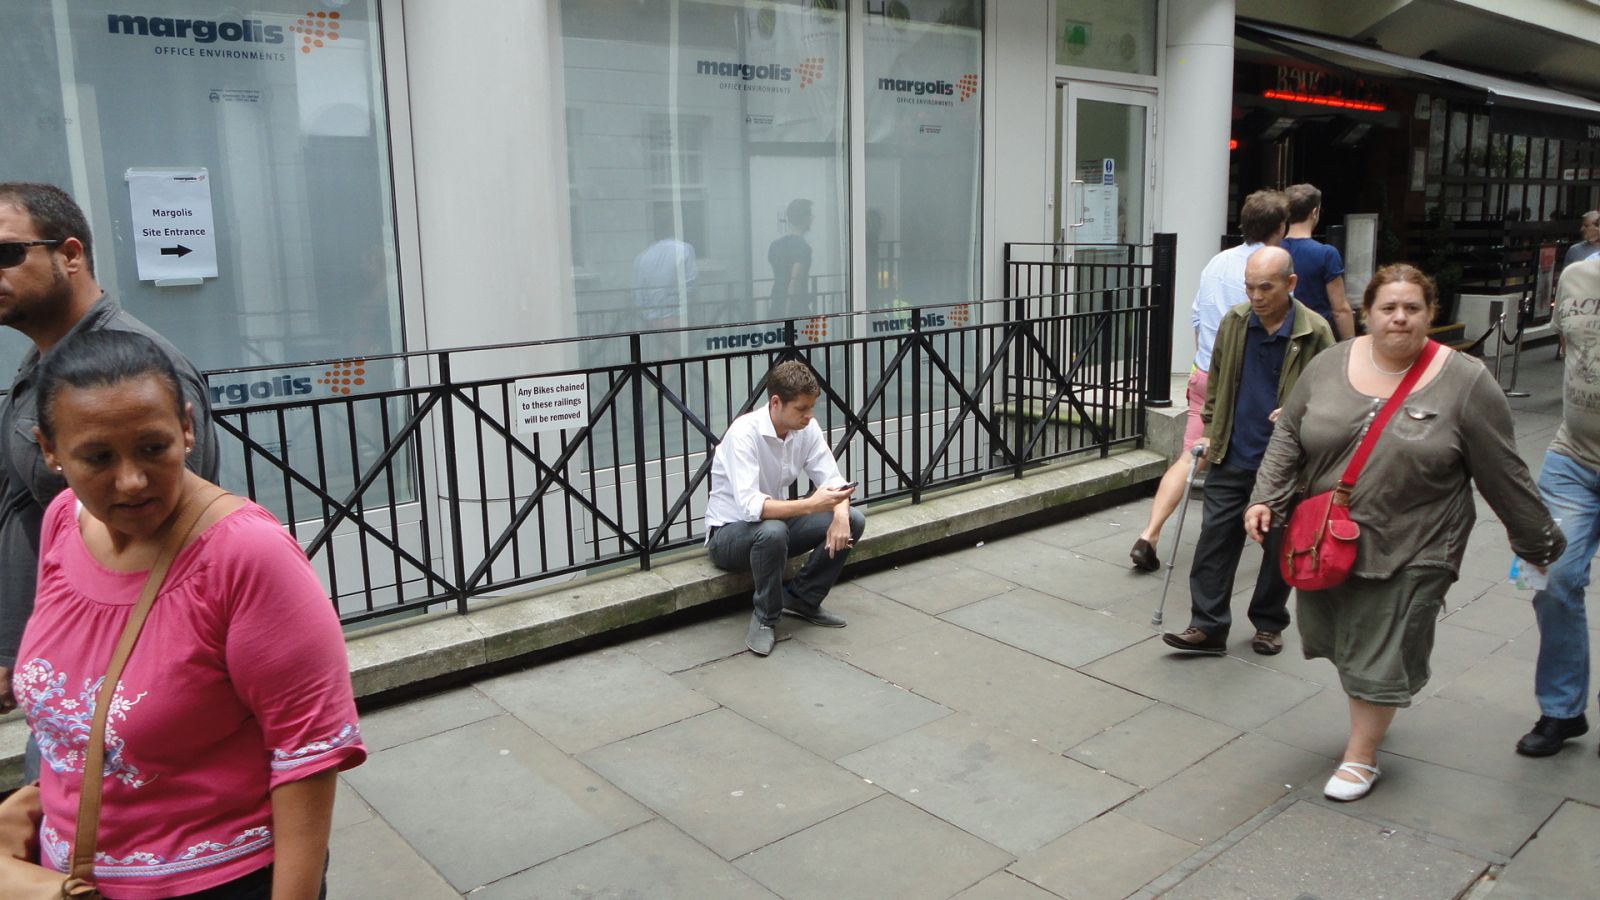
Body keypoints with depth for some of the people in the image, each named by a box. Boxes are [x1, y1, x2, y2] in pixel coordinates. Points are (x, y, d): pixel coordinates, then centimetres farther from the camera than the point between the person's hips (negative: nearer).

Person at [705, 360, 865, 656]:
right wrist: (810, 505, -45)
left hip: (776, 521, 7)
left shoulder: (807, 428, -8)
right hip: (730, 532, -6)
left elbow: (832, 479, -6)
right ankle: (766, 618, -15)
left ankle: (802, 599, 3)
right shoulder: (744, 433, -28)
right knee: (772, 531, -40)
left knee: (853, 520, -12)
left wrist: (840, 513, -28)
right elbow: (750, 506, -37)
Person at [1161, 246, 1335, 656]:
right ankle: (1208, 627, 8)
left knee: (1280, 546, 11)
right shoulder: (1234, 322, 0)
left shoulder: (1314, 332, -9)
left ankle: (1269, 624, 28)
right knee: (1215, 539, 1)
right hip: (1231, 458, 3)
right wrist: (1210, 432, 9)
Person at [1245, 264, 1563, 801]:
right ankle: (1367, 712, 44)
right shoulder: (1329, 366, -1)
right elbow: (1288, 437, 6)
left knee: (1381, 654, 3)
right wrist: (1266, 499, -5)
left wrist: (1538, 542, 4)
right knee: (1338, 638, 16)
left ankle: (1361, 755, 21)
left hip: (1408, 555, -3)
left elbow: (1502, 474, -3)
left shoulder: (1465, 382, -8)